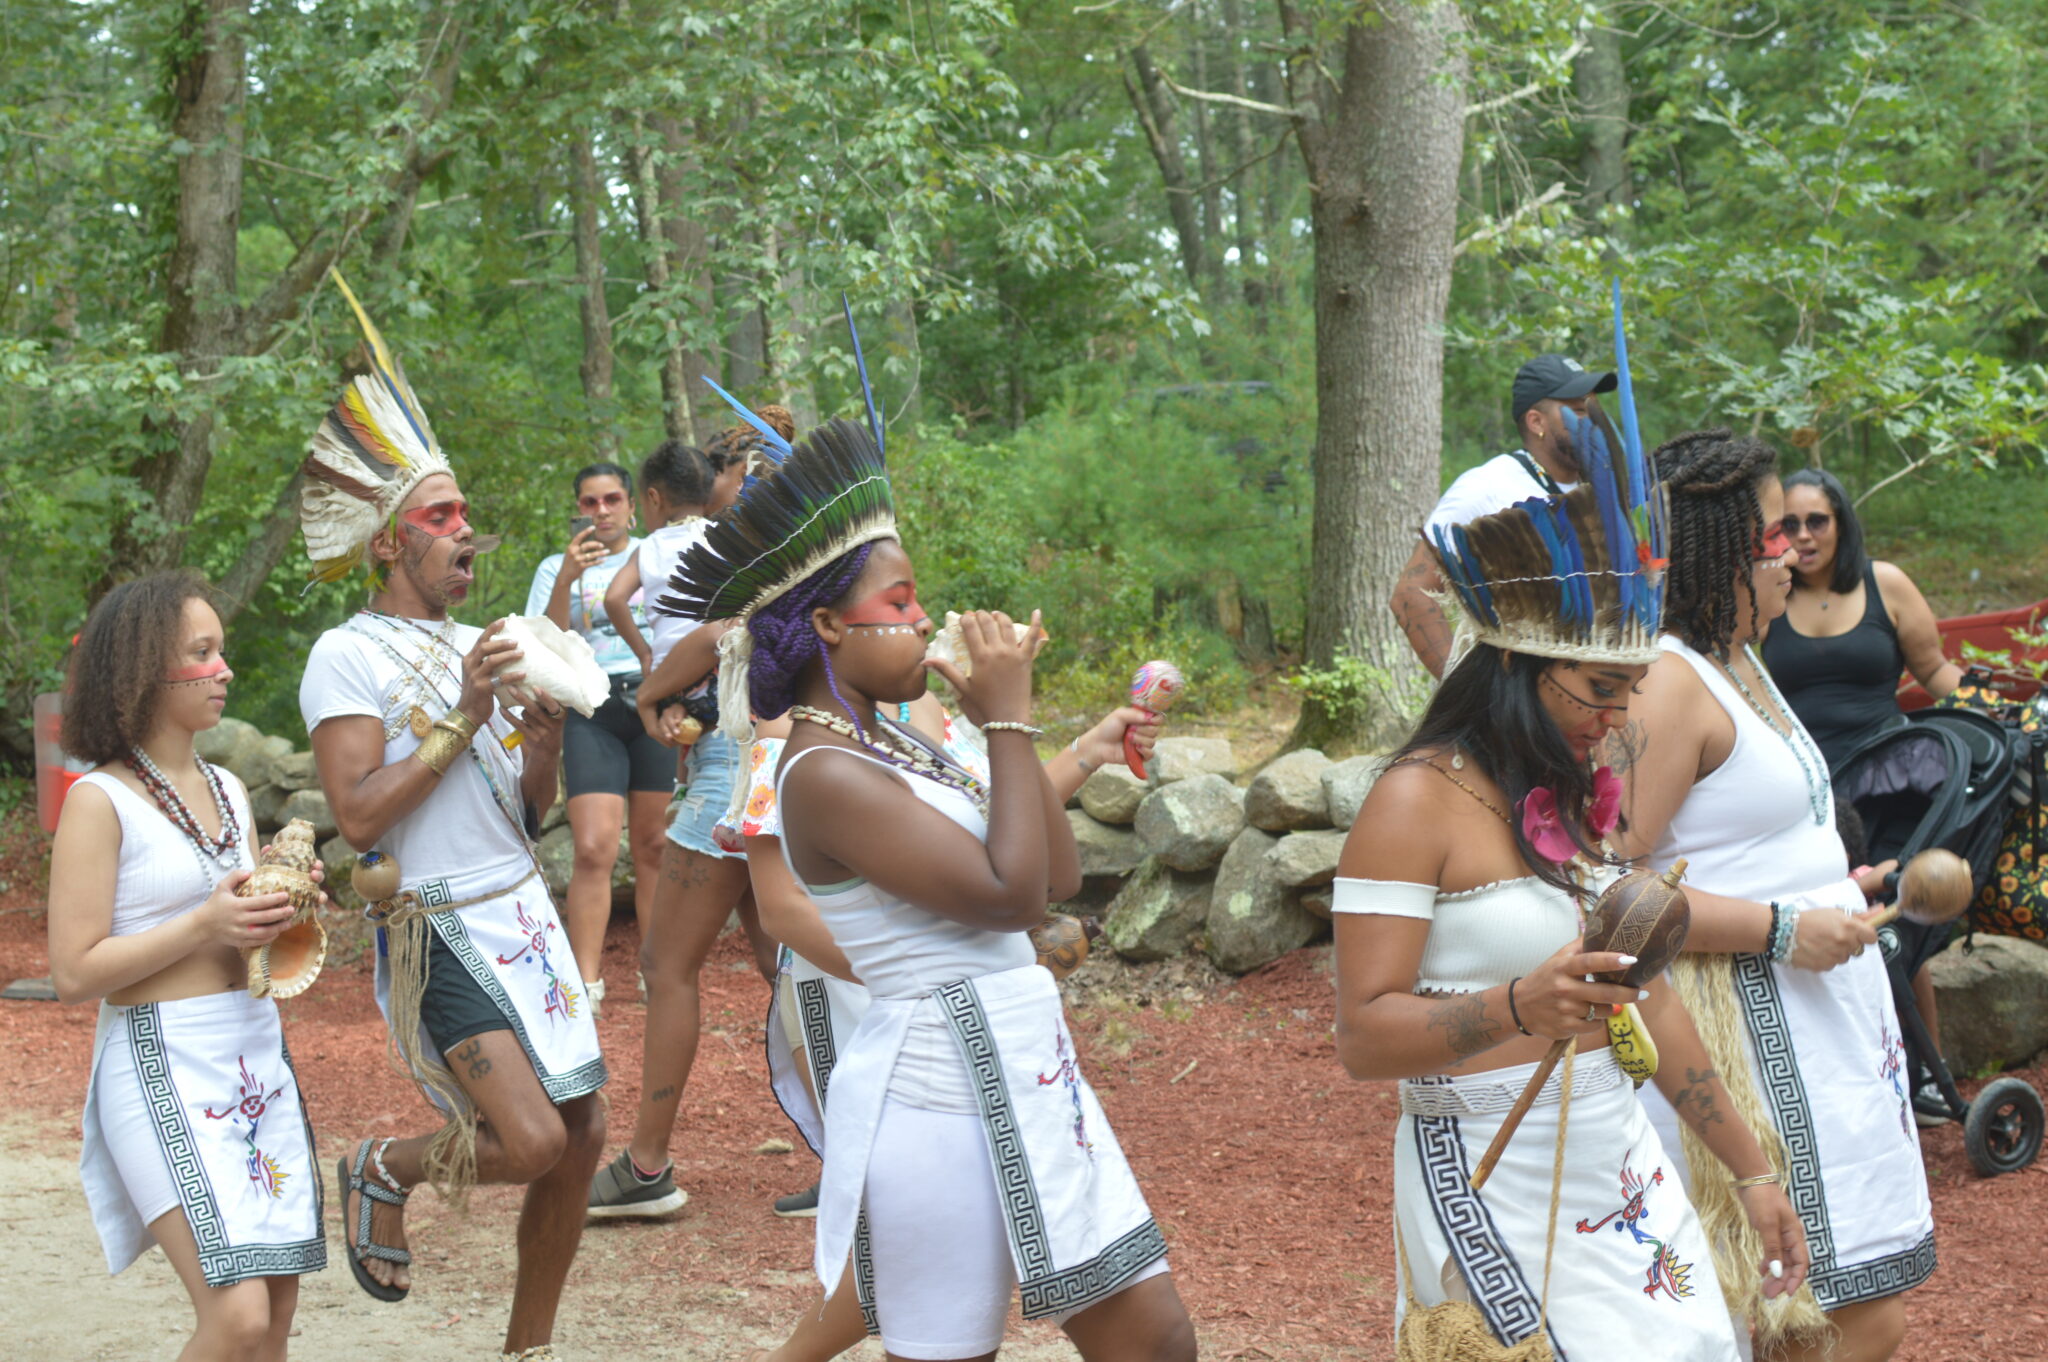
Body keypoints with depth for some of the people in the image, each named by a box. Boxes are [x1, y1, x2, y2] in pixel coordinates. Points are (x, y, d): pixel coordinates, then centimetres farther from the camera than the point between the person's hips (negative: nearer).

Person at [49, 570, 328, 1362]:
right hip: (162, 1065, -7)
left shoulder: (226, 790, 14)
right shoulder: (101, 799, -7)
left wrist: (283, 913, 3)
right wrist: (203, 926, -17)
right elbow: (73, 974, -11)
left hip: (258, 1051, 7)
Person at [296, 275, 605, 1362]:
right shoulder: (348, 657, -8)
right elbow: (358, 815, -18)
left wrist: (546, 732, -4)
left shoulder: (475, 644, 14)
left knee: (581, 1141, 6)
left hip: (525, 914, 8)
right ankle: (382, 1172, 11)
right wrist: (460, 720, -18)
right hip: (436, 931, -7)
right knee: (531, 1138, -19)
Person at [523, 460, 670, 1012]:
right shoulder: (557, 567, 10)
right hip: (593, 711, -1)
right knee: (593, 848, -13)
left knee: (656, 846, 0)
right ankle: (587, 981, -11)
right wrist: (567, 580, -15)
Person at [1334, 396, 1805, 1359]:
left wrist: (1751, 1173, 18)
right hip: (1493, 1193, -7)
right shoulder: (1420, 800, -13)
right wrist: (1519, 1007, -32)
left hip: (1622, 1166, 7)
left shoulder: (1580, 797, 11)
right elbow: (1363, 1037, -17)